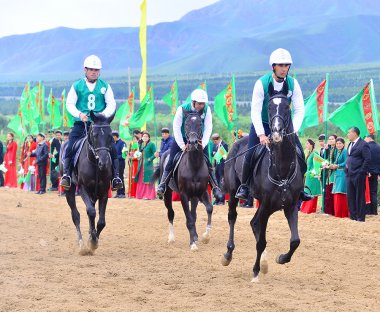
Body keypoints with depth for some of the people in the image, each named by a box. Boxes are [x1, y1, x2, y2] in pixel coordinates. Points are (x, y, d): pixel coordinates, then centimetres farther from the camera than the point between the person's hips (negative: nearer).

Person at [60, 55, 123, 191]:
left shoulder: (105, 86, 9)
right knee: (70, 148, -18)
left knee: (112, 148, -14)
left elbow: (111, 104, 5)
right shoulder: (77, 86, 6)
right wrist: (79, 114, -16)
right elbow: (70, 104, 3)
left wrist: (104, 114, -16)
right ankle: (66, 175, -11)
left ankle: (115, 177, -8)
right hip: (81, 123, -1)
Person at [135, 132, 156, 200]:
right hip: (141, 164, 7)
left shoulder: (151, 144, -5)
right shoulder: (141, 145, 14)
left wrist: (150, 159, -19)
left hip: (148, 164, -7)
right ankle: (141, 194, 13)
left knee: (147, 180, -6)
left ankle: (149, 195, -4)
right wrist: (139, 158, 3)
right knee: (141, 180, 7)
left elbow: (154, 154, -9)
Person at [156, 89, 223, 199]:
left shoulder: (207, 109, -15)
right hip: (182, 138, -1)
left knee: (207, 163, -8)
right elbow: (176, 128, -20)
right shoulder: (183, 109, -22)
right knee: (171, 161, -11)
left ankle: (215, 187, -2)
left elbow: (208, 128, -13)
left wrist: (203, 144, -24)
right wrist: (182, 146, -24)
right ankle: (162, 185, -4)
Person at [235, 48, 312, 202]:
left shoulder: (293, 84, -10)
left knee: (299, 153, -10)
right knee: (251, 154, -17)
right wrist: (261, 134, -28)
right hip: (262, 124, -2)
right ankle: (244, 186, 3)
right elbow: (255, 111, -19)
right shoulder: (262, 83, -18)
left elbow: (299, 110, -9)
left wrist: (292, 131, -22)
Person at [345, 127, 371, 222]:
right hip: (349, 174, 8)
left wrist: (362, 171, -16)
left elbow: (367, 159, -14)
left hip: (358, 175, -8)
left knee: (359, 196, -2)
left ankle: (360, 217, 4)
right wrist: (346, 169, 12)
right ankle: (353, 216, 16)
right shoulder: (350, 144, 17)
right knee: (350, 196, 9)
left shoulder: (363, 144, -10)